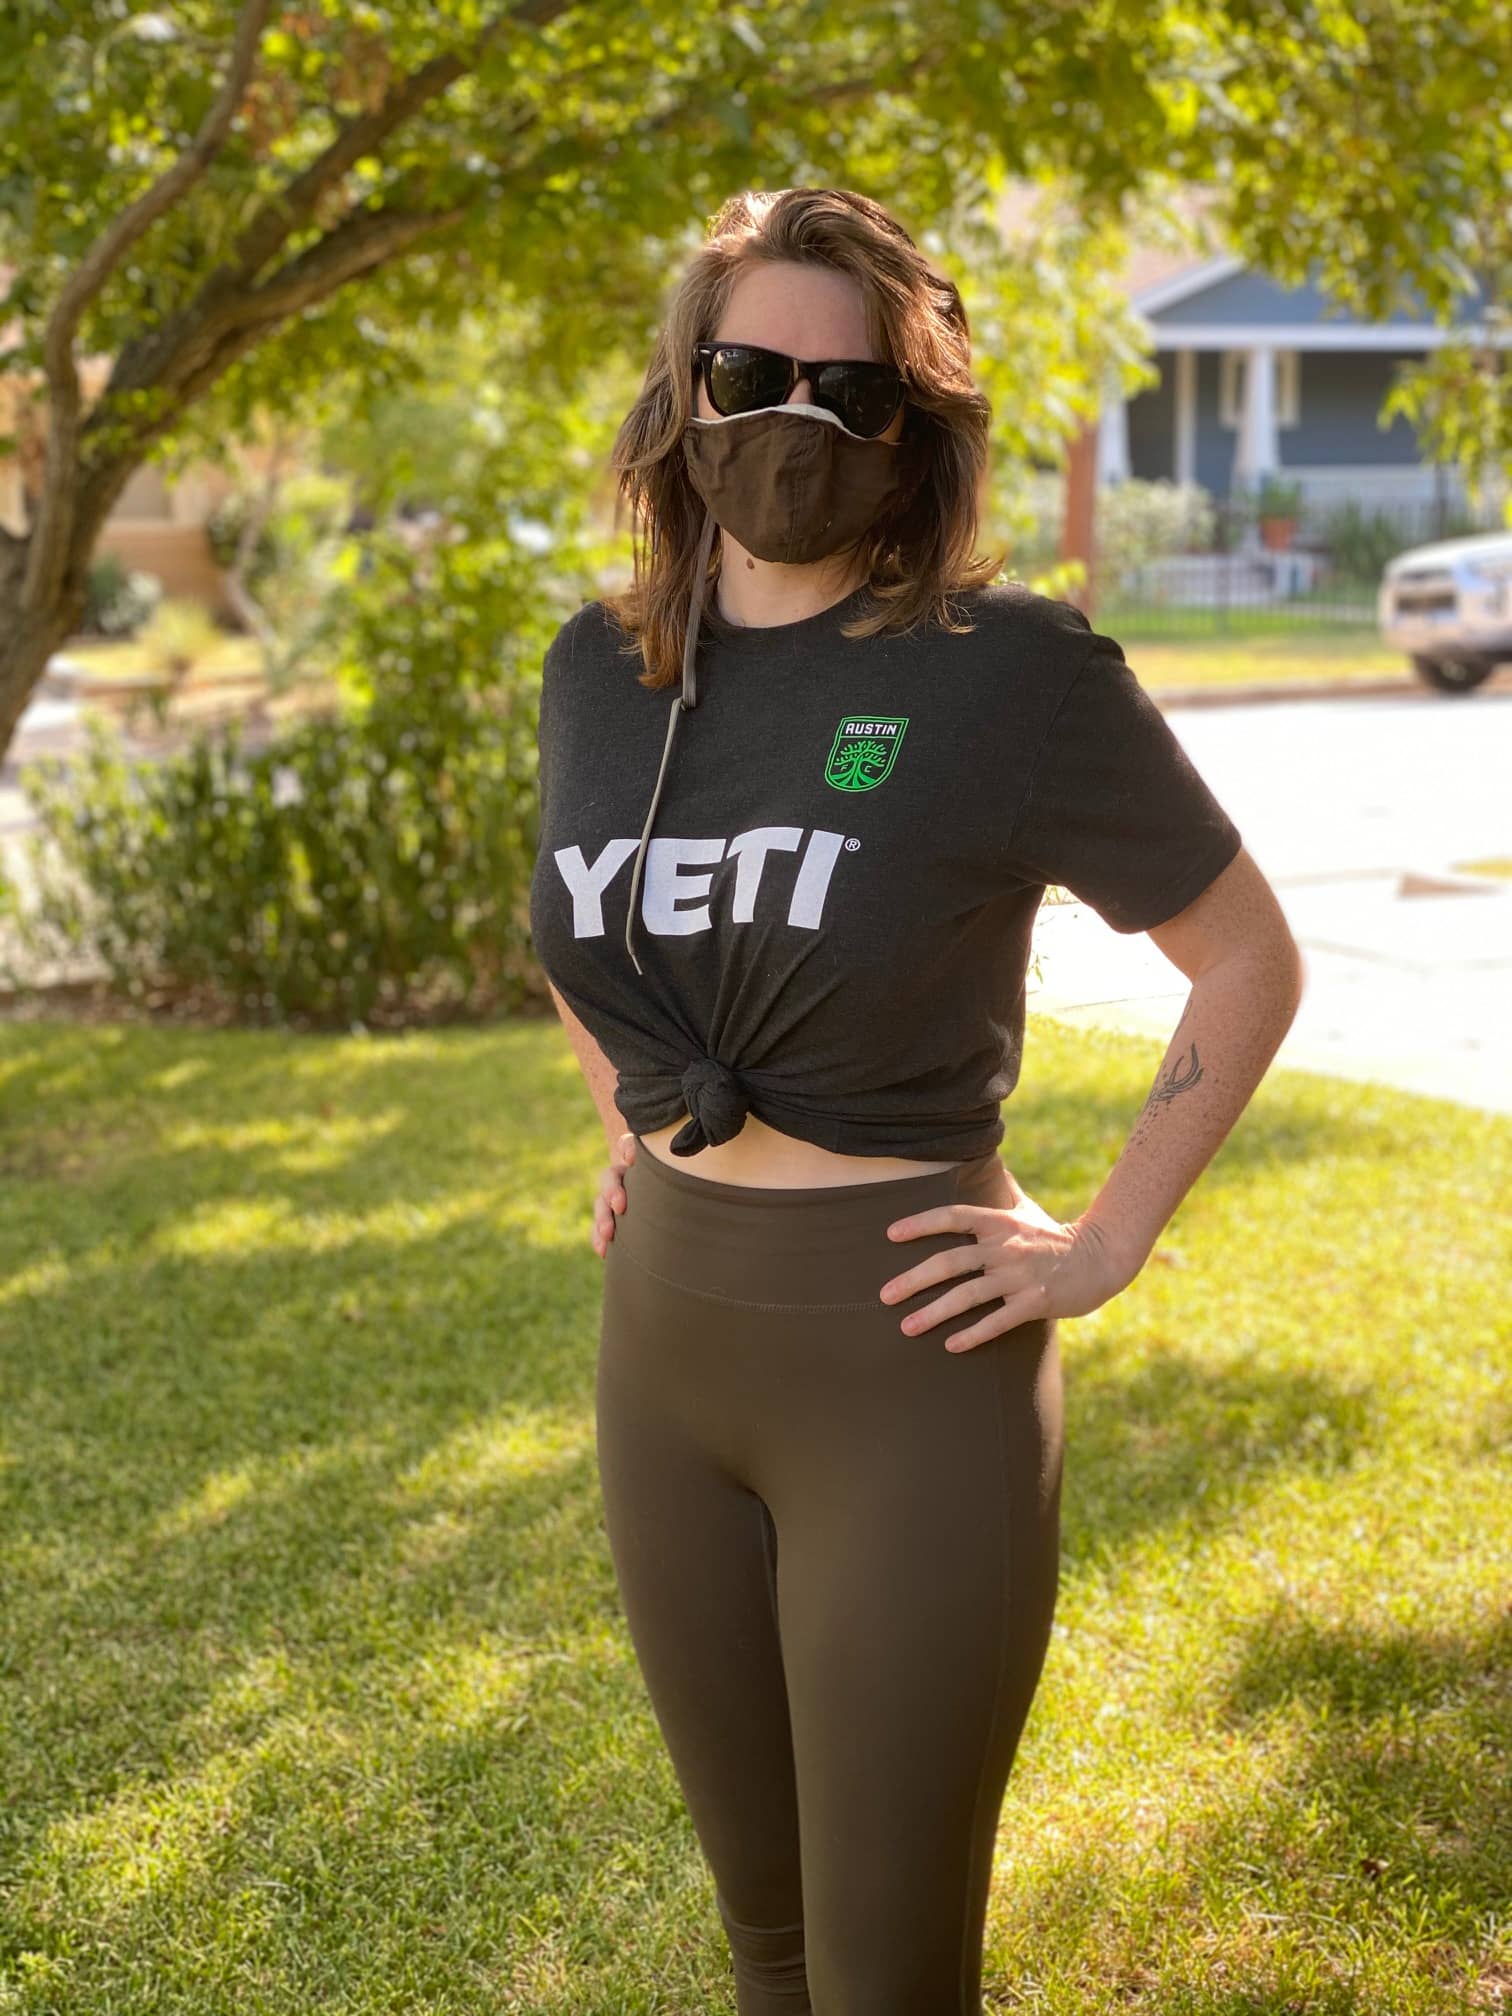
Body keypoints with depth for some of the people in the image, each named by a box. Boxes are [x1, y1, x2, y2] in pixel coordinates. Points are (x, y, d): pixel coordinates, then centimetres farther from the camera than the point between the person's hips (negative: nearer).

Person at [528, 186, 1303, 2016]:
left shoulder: (1011, 668, -13)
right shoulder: (599, 669, 4)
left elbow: (1249, 962, -5)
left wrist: (1109, 1245, -8)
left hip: (905, 1354, -5)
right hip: (661, 1336, 6)